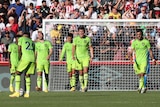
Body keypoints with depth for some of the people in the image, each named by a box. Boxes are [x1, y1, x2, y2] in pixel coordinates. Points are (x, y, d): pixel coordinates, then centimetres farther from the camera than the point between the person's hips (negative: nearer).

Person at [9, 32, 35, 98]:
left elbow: (19, 49, 6)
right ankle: (27, 93, 4)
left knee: (18, 73, 2)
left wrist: (21, 57, 19)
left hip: (25, 58, -5)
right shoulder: (32, 42, 27)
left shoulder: (21, 39, 13)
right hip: (32, 59, 5)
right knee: (27, 75, 14)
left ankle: (17, 92, -9)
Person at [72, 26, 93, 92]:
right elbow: (73, 48, 0)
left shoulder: (87, 39, 0)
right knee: (80, 72, 5)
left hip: (86, 57, -1)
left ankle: (85, 86, -22)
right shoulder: (75, 39, 2)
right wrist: (73, 55, -15)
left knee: (85, 70, -17)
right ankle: (82, 86, 18)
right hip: (79, 58, 1)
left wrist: (92, 56, -4)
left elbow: (90, 48, 6)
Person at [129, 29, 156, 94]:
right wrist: (130, 56, -19)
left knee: (142, 74, -18)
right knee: (139, 75, 8)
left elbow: (150, 51, 8)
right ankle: (143, 88, 22)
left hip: (144, 60, -3)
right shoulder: (134, 42, 6)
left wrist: (153, 59, 5)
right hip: (137, 61, 3)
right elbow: (131, 51, 0)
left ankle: (140, 87, -24)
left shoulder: (146, 42, 1)